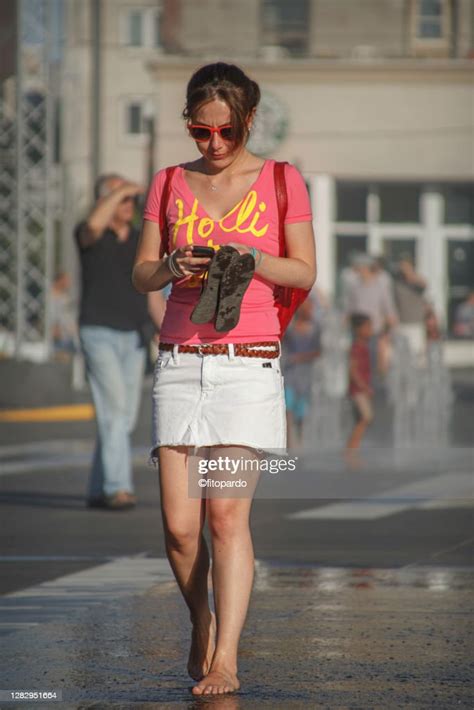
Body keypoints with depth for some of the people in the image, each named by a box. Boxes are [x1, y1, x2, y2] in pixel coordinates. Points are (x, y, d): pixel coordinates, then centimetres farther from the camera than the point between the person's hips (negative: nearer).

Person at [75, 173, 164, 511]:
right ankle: (118, 488, -23)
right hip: (99, 335, -6)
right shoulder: (88, 235, -7)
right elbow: (94, 224, -35)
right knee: (114, 409, -19)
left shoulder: (141, 242, 11)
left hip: (133, 340, 6)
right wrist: (121, 190, -24)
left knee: (123, 418, 6)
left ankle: (99, 490, 15)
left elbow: (151, 296, 11)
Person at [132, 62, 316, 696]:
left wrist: (252, 259, -17)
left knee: (227, 511, -15)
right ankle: (202, 622, 24)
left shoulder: (281, 181, 6)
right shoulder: (170, 184, 13)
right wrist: (170, 266, -13)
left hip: (249, 363, -3)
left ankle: (225, 661, -15)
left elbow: (305, 273, 2)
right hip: (180, 361, 3)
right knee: (178, 524, -3)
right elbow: (140, 275, 9)